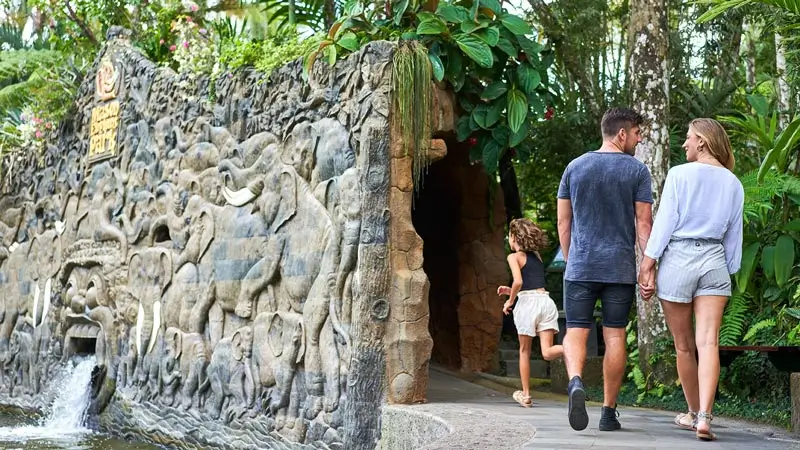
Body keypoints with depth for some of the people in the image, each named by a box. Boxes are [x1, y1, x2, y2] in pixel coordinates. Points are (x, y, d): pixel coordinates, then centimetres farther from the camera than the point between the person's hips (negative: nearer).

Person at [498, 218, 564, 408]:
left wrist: (510, 300, 0)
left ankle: (526, 394, 18)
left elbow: (518, 281, -15)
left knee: (524, 351, 12)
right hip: (546, 300, 5)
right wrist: (511, 291, 27)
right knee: (547, 352, -4)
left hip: (528, 302, -5)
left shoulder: (514, 256, 0)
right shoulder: (537, 255, 20)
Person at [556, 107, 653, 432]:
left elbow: (563, 222, 9)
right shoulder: (637, 170, -1)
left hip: (580, 267, 1)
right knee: (615, 336, 5)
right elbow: (644, 224, -4)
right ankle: (609, 411, 9)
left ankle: (575, 381, -26)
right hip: (621, 268, -1)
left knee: (576, 332, 2)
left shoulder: (574, 167, 7)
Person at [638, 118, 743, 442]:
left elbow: (664, 223, -7)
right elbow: (734, 235, 13)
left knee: (684, 346, 10)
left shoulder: (680, 174, -3)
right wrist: (729, 270, 22)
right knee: (708, 343, -6)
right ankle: (704, 417, -21)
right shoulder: (733, 183, 10)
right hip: (714, 261, 3)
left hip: (678, 258, -3)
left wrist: (647, 264, -5)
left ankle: (694, 413, 23)